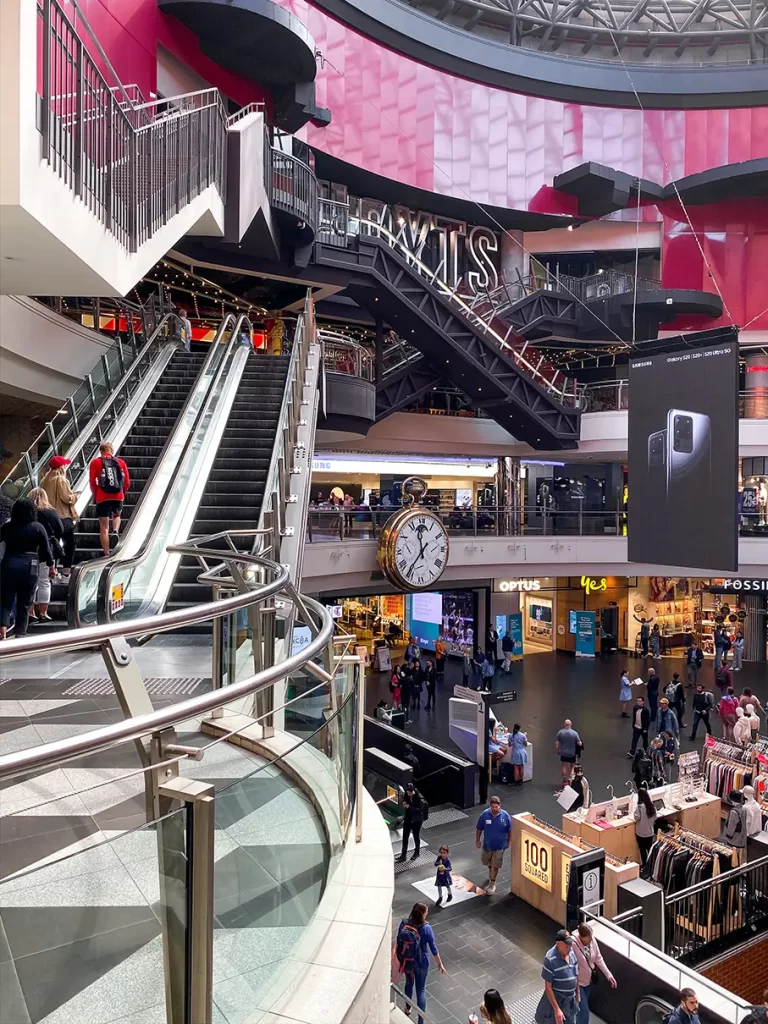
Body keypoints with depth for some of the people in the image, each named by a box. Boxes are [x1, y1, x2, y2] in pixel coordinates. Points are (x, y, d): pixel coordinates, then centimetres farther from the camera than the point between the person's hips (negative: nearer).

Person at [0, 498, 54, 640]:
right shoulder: (38, 527, -2)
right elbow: (46, 548, -1)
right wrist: (50, 565, 7)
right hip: (29, 567, 0)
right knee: (24, 603, 8)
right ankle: (20, 633, 11)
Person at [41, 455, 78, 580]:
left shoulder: (44, 480, 7)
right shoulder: (61, 480, -14)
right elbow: (68, 498, -17)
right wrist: (74, 496, 2)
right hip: (64, 516, -6)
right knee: (69, 543, 8)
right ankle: (66, 570, 9)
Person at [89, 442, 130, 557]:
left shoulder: (96, 462, 3)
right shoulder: (120, 462, 8)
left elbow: (92, 482, -3)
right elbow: (127, 483, 6)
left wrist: (95, 495, 14)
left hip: (102, 498, -1)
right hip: (118, 496, 2)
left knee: (104, 527, 5)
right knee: (116, 516, 29)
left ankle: (106, 554, 4)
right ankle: (115, 531, -2)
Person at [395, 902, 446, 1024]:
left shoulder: (404, 923, -18)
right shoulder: (426, 928, -27)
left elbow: (398, 940, -3)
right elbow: (433, 948, -16)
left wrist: (397, 955, 16)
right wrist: (440, 964, -1)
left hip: (406, 961, 4)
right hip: (421, 963, -4)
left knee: (409, 983, 29)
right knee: (421, 990, 14)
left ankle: (408, 1008, 52)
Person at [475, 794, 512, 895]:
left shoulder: (505, 816, -20)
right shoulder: (485, 814, -19)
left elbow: (509, 830, -4)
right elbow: (479, 829, -6)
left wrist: (509, 842, 3)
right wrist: (477, 840, 0)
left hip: (499, 845, -2)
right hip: (487, 844, 2)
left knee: (495, 865, 5)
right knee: (486, 861, 21)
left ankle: (492, 884, 25)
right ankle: (491, 876, 51)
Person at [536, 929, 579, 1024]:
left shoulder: (572, 952, -11)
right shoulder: (550, 959, -30)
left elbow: (576, 974, 7)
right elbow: (548, 987, -24)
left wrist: (578, 993, 15)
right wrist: (557, 1009, -25)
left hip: (571, 998, 6)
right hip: (556, 998, -6)